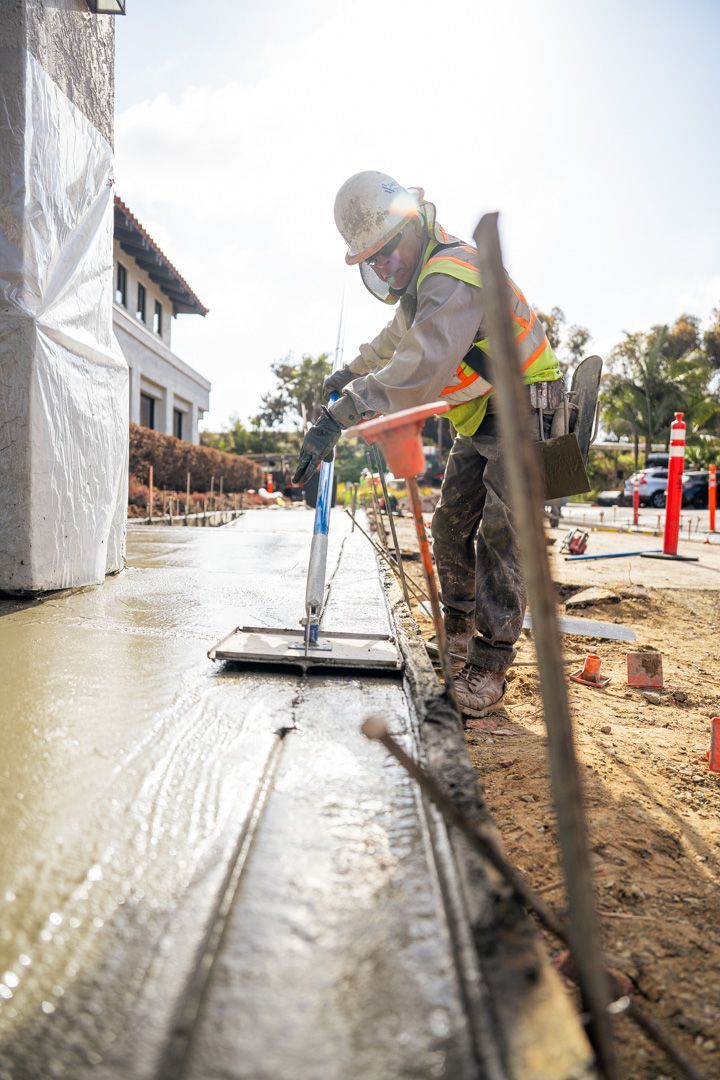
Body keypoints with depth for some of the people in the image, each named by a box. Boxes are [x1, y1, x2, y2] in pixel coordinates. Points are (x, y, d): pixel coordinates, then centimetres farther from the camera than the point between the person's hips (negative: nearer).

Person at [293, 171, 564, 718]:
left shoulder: (452, 275, -25)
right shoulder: (422, 278, 10)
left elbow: (421, 368, -41)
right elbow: (397, 338, 33)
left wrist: (340, 413, -46)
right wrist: (351, 371, 42)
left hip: (522, 409, -9)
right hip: (478, 418, 10)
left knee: (499, 534, -17)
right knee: (451, 523, 8)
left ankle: (490, 662, -12)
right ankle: (459, 624, 25)